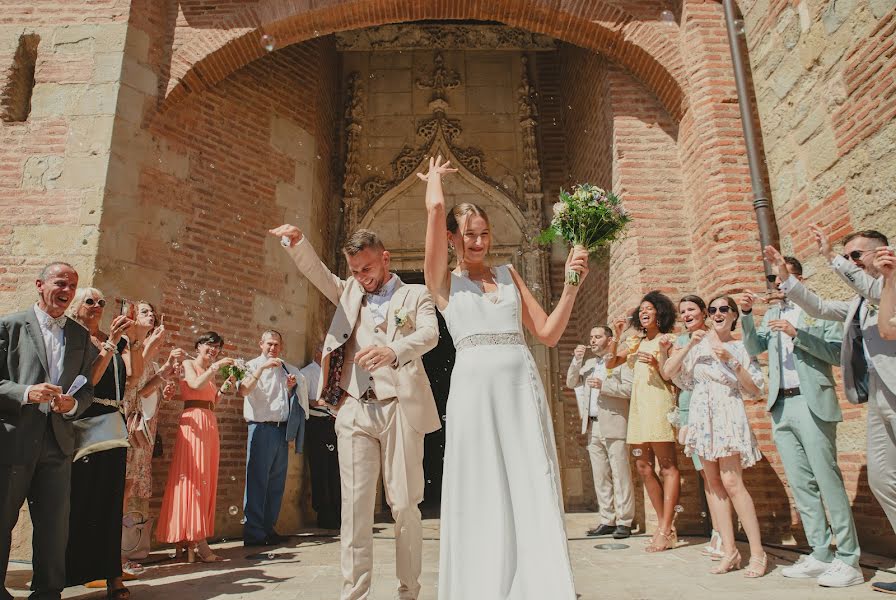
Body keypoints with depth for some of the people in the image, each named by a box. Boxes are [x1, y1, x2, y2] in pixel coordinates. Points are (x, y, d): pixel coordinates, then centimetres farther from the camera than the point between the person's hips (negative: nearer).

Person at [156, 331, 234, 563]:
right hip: (193, 421, -8)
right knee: (194, 477, -9)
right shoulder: (188, 365, 2)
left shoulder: (211, 371, 23)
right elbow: (196, 385, -18)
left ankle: (193, 539, 9)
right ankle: (196, 542, -8)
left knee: (206, 480, 4)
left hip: (210, 424, 8)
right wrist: (216, 367, -16)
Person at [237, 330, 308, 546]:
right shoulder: (253, 366, 3)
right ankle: (253, 533, 1)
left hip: (282, 429, 6)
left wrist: (291, 387, 4)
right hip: (261, 428, -5)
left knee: (277, 482, 8)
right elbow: (243, 390, -16)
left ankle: (268, 529, 17)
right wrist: (262, 368, -21)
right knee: (257, 480, -6)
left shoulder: (288, 369, 18)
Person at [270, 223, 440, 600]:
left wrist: (393, 350, -31)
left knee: (405, 505, 3)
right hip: (354, 411, 3)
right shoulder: (349, 292, 20)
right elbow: (314, 270, 8)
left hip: (400, 409, -2)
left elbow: (429, 334, -11)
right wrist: (297, 241, -13)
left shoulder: (416, 295, 8)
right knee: (355, 505, 0)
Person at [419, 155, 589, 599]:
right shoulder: (443, 279, 8)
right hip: (473, 384, -3)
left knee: (532, 491, 2)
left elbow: (548, 333, 13)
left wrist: (571, 284, 4)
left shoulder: (508, 274, 18)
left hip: (522, 384, 3)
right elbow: (435, 207, -3)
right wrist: (434, 177, 18)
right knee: (481, 495, 3)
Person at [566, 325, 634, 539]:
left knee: (620, 475, -3)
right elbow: (571, 383, 14)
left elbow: (630, 388, -9)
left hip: (614, 425, -6)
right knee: (600, 477, 7)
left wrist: (603, 385, -18)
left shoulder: (621, 360, 1)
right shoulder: (588, 364, 21)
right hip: (593, 426, 6)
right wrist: (577, 359, 3)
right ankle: (607, 521, 13)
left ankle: (624, 522, 3)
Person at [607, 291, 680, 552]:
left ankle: (666, 530, -6)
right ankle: (664, 525, 13)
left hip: (659, 403, -7)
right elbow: (610, 364, 14)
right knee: (643, 466, 5)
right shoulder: (636, 343, 21)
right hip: (638, 406, 7)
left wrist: (657, 365, -16)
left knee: (668, 466, -6)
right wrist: (616, 336, 5)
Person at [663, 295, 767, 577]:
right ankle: (730, 551, 11)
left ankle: (757, 553, -3)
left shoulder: (740, 348, 4)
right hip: (702, 416, 4)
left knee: (731, 482, -13)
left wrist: (733, 361, -12)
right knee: (714, 484, 4)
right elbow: (668, 370, 2)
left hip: (728, 415, -3)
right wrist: (689, 345, -7)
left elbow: (755, 389, -1)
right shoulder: (698, 344, 10)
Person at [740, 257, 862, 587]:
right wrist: (746, 314, -6)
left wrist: (797, 334, -16)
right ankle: (821, 555, 15)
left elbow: (838, 352, -7)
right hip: (781, 406, 6)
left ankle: (849, 560, 3)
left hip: (812, 403, -5)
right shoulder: (772, 314, 18)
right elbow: (754, 348, 6)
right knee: (801, 484, 7)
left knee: (828, 481, -5)